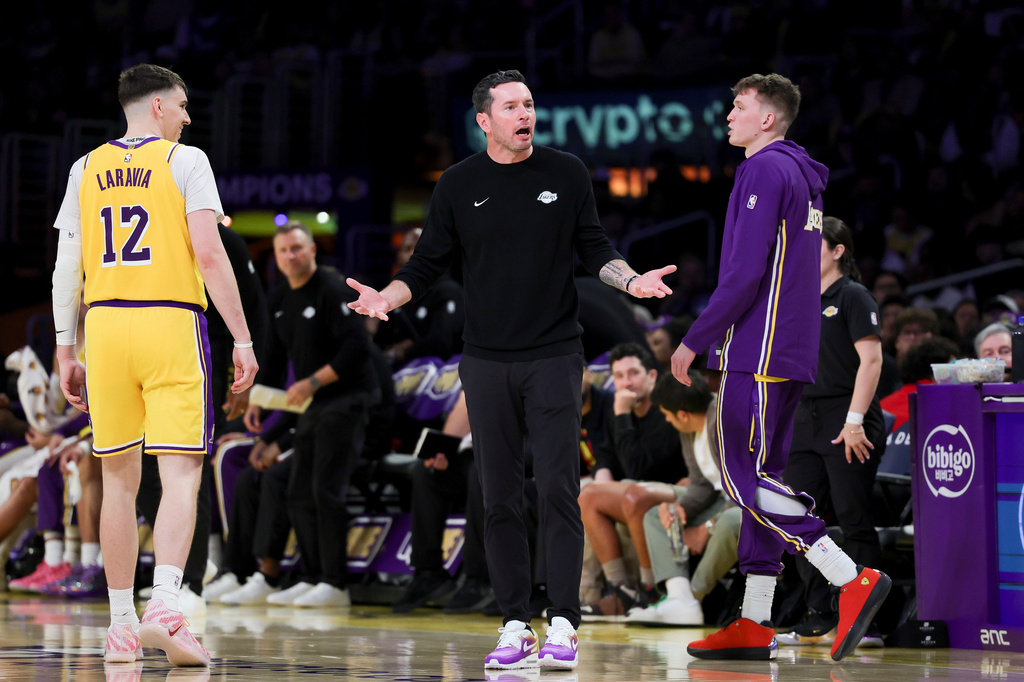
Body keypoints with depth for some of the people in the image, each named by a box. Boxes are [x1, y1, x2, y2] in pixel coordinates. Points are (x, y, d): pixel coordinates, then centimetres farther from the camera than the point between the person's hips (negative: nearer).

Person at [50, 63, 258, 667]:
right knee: (181, 474, -5)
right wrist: (243, 338, -6)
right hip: (172, 325, -4)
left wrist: (66, 352, 16)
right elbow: (209, 255, -9)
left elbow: (66, 269, 10)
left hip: (105, 324, 4)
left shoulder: (87, 169, 12)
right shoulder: (185, 161, 0)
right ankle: (164, 604, -24)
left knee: (121, 479, 11)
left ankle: (123, 625, 12)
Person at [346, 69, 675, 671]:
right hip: (487, 362, 2)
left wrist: (632, 281, -8)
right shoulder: (459, 185, 5)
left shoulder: (567, 173, 3)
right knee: (500, 497, 2)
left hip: (554, 356, -1)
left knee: (558, 489, -8)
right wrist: (385, 298, -8)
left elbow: (595, 248, 10)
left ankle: (563, 626, -6)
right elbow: (428, 265, 8)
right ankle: (516, 626, 7)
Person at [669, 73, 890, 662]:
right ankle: (754, 626, 8)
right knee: (761, 477, 9)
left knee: (746, 477, -11)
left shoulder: (765, 171, -10)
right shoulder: (802, 177, 20)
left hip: (760, 350, -10)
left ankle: (853, 579, -18)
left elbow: (745, 272, -18)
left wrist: (694, 341, -13)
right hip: (792, 354, 10)